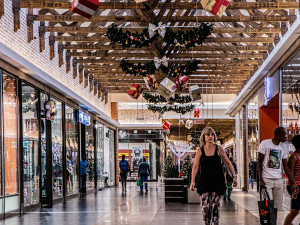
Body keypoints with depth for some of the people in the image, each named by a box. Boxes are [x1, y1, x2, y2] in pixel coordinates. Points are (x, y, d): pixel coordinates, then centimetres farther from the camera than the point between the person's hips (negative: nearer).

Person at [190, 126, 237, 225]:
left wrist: (234, 176, 3)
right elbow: (195, 166, 2)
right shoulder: (200, 150, 2)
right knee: (205, 206, -5)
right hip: (205, 180, 0)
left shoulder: (219, 148, 2)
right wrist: (192, 181, -5)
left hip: (217, 180, 0)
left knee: (215, 205, -4)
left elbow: (228, 163, 9)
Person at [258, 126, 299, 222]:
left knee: (276, 208, 3)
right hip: (266, 179, -5)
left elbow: (286, 167, 12)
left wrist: (293, 183, 7)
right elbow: (259, 162, -3)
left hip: (279, 180, 5)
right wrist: (260, 180, -11)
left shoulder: (283, 147, 11)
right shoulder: (265, 144, -3)